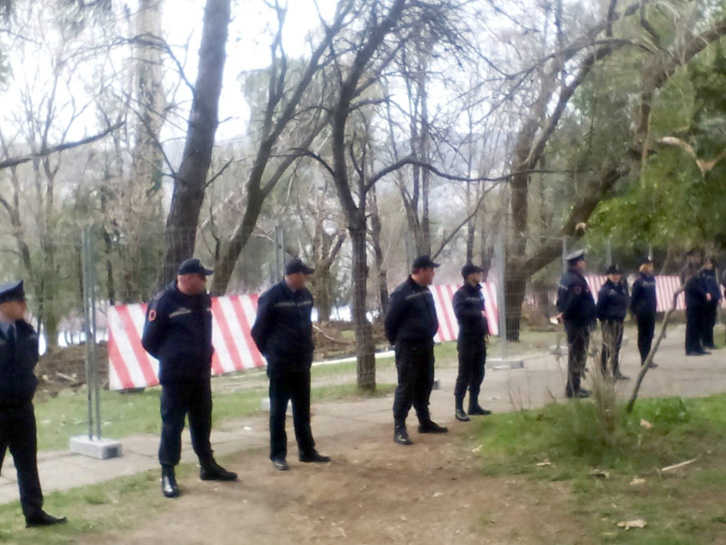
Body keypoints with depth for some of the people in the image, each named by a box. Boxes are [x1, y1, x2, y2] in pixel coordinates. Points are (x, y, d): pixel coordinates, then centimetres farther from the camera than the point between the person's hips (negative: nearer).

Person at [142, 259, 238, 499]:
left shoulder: (203, 299, 7)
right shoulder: (164, 301, -14)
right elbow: (149, 341, -9)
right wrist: (172, 357, 3)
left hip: (202, 374, 7)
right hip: (175, 376, -6)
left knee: (202, 422, 16)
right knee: (172, 424, 1)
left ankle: (208, 466, 29)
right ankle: (168, 474, 10)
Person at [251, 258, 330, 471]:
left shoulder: (305, 295, 5)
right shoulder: (272, 297, -13)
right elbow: (258, 331, -7)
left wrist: (307, 349, 13)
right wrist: (270, 353, 3)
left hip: (302, 363, 6)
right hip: (280, 364, -6)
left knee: (302, 410, 13)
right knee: (278, 410, 4)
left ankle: (307, 451, 22)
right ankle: (278, 454, 12)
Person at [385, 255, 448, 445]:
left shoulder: (425, 291, 10)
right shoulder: (402, 293, -17)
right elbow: (390, 321, -13)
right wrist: (396, 341, -1)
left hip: (426, 346, 8)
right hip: (408, 348, -8)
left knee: (424, 385, 15)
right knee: (406, 387, -7)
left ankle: (425, 422, 27)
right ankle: (399, 428, -4)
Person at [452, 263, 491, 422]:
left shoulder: (478, 292, 13)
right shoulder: (460, 294, -11)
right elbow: (460, 312, -27)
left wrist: (486, 329, 6)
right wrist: (479, 314, -19)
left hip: (479, 339, 7)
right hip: (467, 339, -7)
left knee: (478, 373, 12)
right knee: (464, 375, -5)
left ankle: (474, 405, 21)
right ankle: (458, 408, 0)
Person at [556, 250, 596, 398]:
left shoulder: (567, 277, 10)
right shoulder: (577, 281, -23)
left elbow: (562, 299, 16)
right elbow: (572, 303, -27)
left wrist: (563, 314, 6)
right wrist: (565, 316, -12)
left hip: (572, 322, 10)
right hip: (579, 323, -10)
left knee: (575, 356, 18)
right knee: (578, 357, -2)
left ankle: (573, 387, 28)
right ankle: (573, 390, 3)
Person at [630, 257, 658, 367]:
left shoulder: (652, 279, 8)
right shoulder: (639, 281, -11)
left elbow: (653, 295, 16)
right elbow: (634, 298, -11)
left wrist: (654, 308, 10)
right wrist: (634, 312, -13)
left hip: (651, 312, 6)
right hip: (642, 312, -6)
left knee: (650, 335, 9)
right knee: (643, 335, 2)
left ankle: (647, 358, 17)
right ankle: (644, 358, 6)